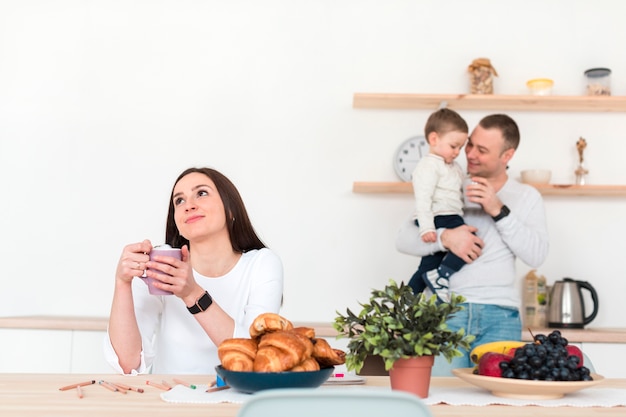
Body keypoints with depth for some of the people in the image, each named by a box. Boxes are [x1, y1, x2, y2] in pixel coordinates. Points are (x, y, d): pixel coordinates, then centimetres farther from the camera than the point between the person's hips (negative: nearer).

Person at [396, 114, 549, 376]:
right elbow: (404, 239, 3)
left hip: (499, 317, 0)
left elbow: (536, 255, -1)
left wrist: (499, 210, -9)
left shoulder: (527, 197, 13)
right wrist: (445, 238, -14)